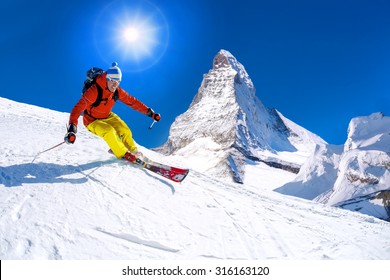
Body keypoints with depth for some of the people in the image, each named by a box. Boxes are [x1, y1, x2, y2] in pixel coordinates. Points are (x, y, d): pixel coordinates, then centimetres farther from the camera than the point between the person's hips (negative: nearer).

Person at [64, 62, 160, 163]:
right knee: (109, 131, -30)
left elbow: (132, 101, -4)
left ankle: (133, 151, 16)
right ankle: (123, 154, -10)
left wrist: (150, 112, -6)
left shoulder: (117, 91, -14)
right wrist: (72, 128, -52)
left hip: (108, 117, 5)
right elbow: (78, 108, -38)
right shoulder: (94, 91, -32)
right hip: (92, 121, -5)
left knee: (125, 131, -10)